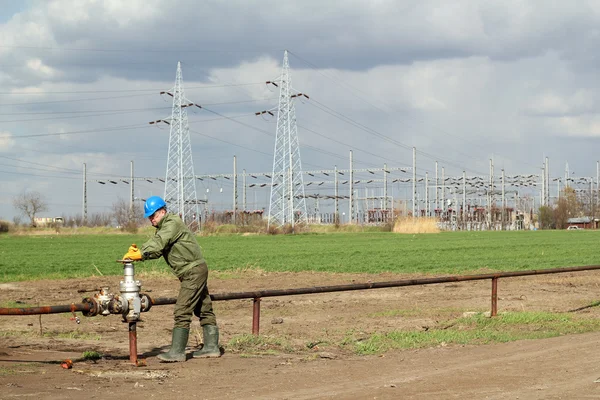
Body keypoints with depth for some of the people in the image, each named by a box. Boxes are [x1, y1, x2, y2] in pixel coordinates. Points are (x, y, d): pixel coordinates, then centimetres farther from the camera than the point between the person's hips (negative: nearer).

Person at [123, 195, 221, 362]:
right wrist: (138, 252, -11)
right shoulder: (163, 227, 17)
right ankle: (211, 347, 19)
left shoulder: (173, 223, -14)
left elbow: (158, 245, -27)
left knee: (182, 311, -13)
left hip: (194, 270, -11)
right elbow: (155, 247, 6)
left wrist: (140, 254, -30)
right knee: (204, 310, 14)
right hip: (195, 272, 11)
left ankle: (177, 351, -14)